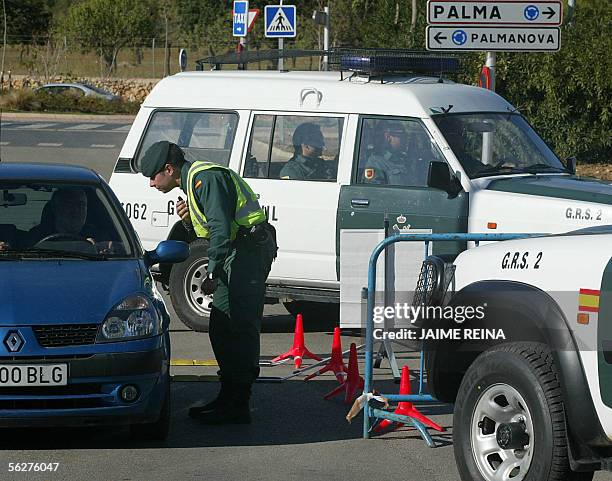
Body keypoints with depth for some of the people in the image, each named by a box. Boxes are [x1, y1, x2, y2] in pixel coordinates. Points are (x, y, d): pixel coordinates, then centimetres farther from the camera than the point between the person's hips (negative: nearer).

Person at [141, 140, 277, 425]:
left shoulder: (205, 178, -15)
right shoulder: (192, 181, 18)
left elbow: (222, 229, -22)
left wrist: (212, 274, -22)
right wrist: (191, 221, 2)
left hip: (251, 249, -11)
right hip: (238, 252, 11)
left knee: (241, 328, -12)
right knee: (220, 327, 12)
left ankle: (237, 407, -14)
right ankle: (229, 397, 19)